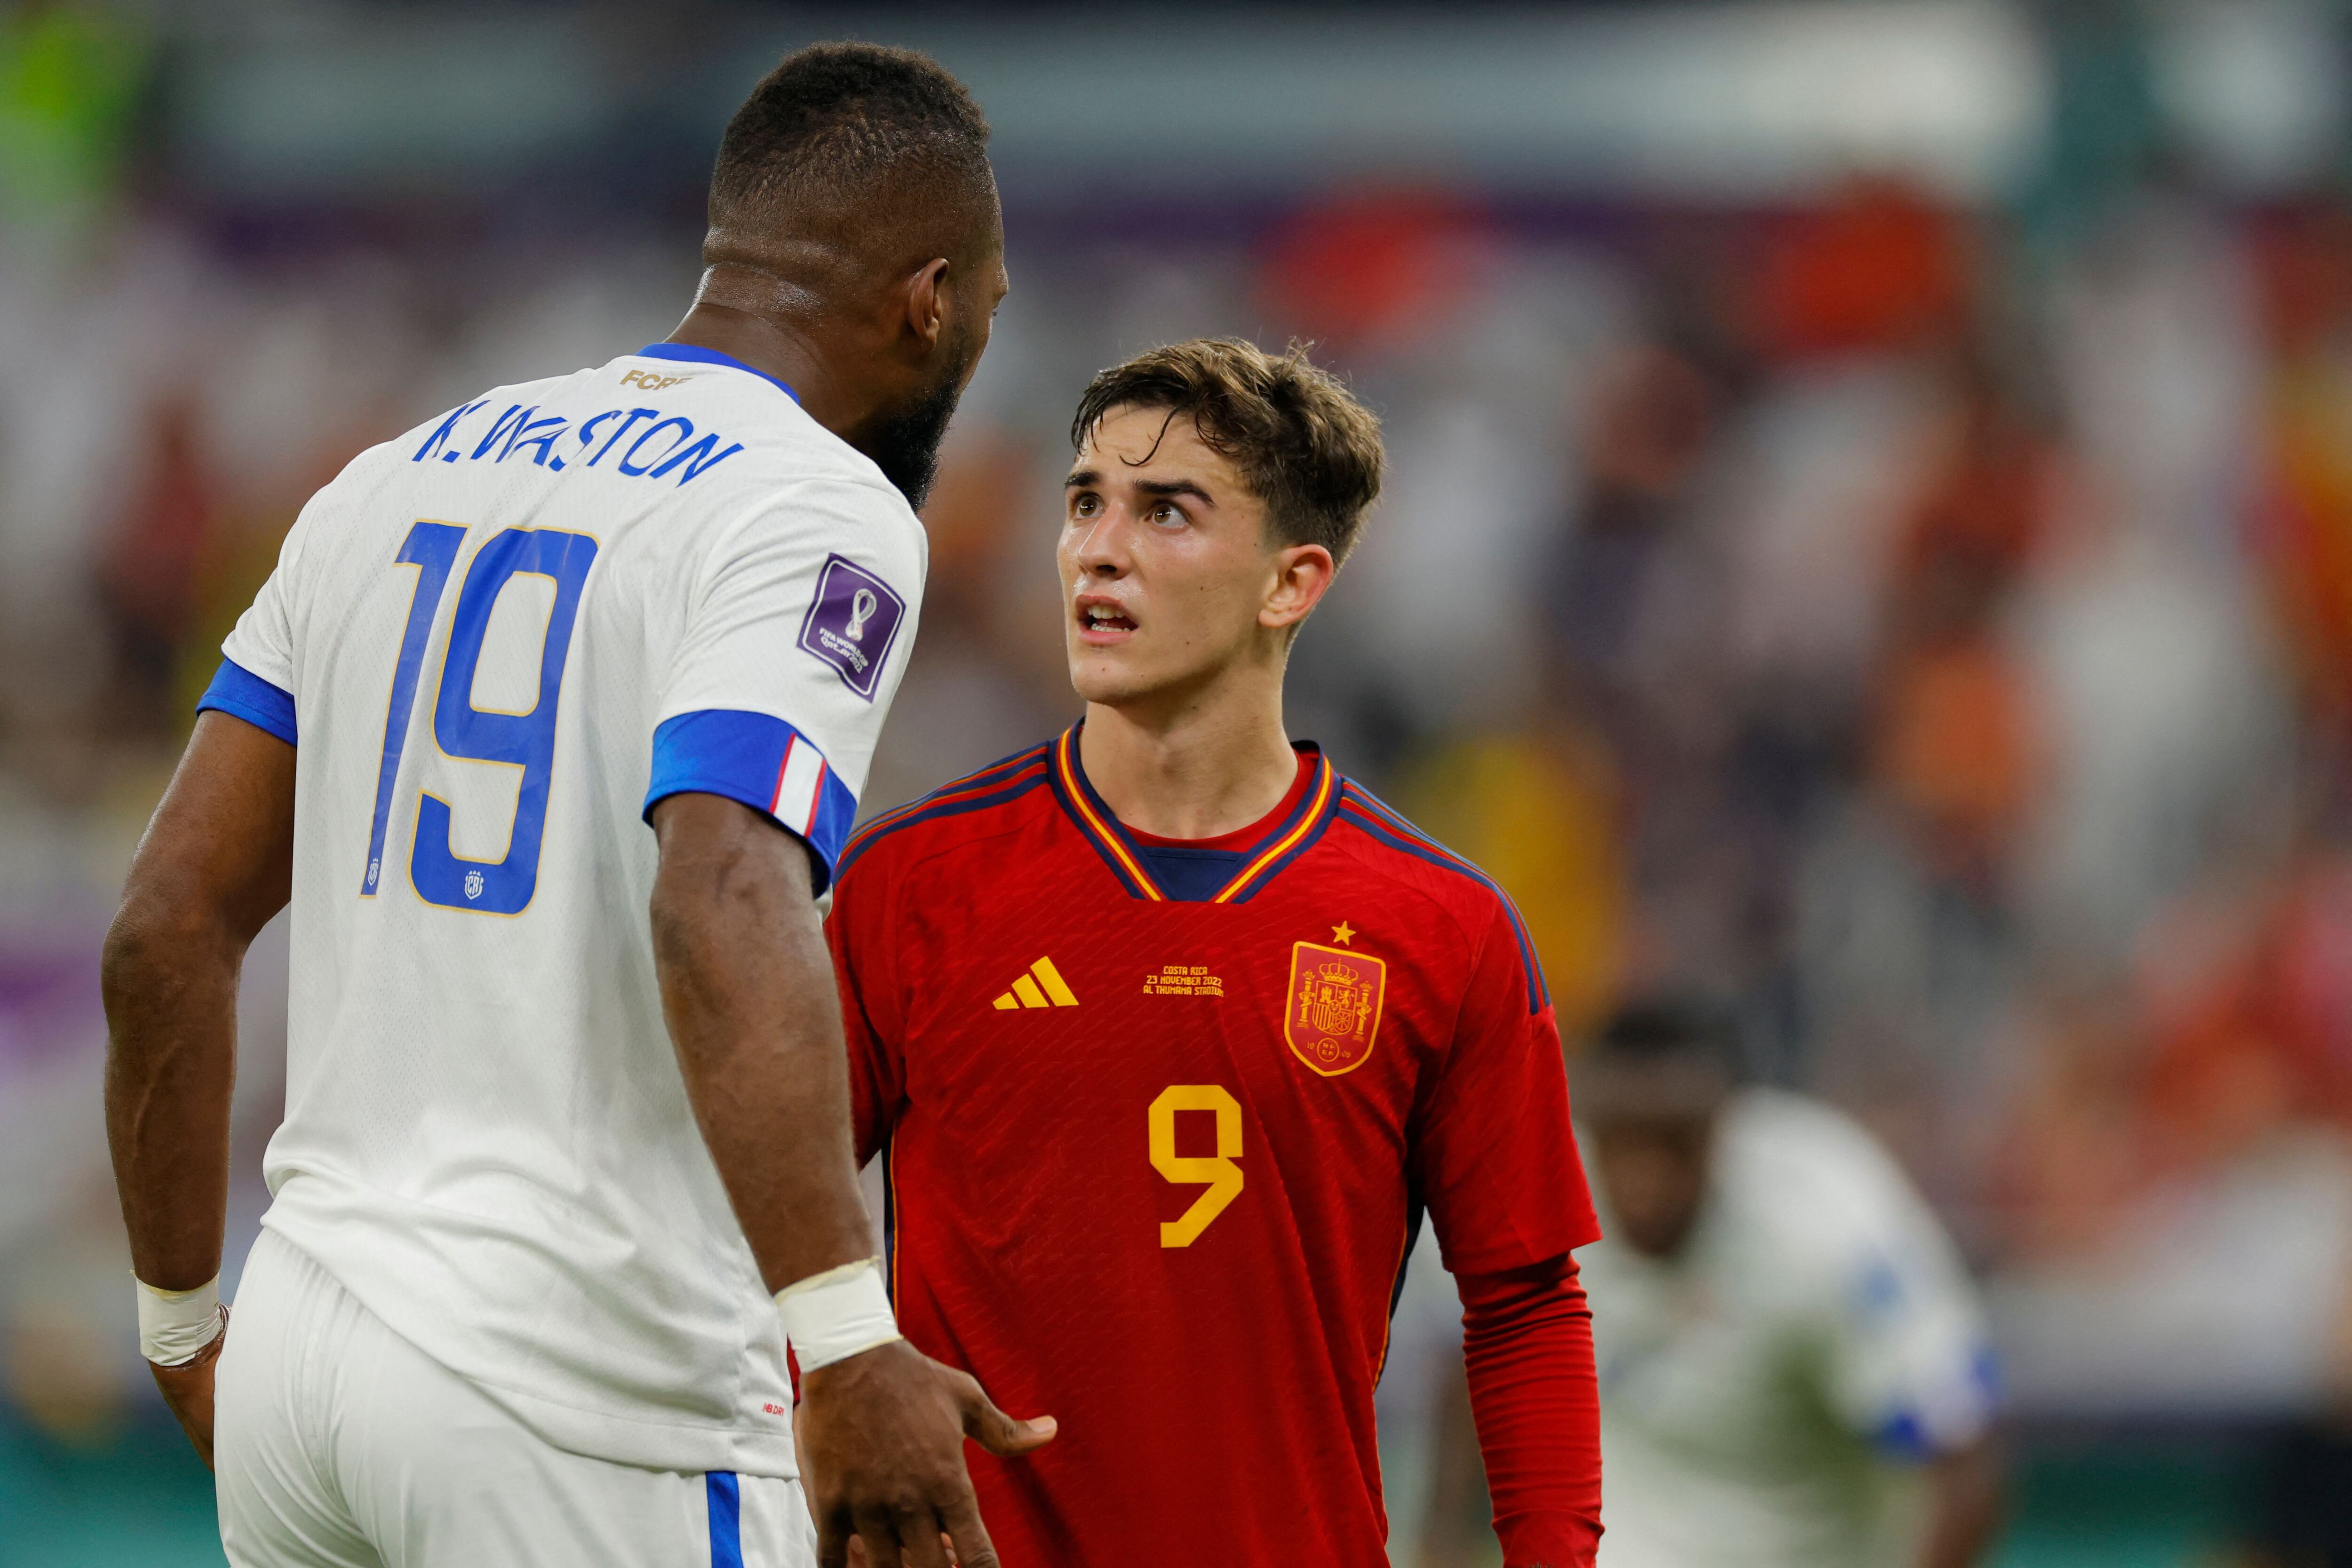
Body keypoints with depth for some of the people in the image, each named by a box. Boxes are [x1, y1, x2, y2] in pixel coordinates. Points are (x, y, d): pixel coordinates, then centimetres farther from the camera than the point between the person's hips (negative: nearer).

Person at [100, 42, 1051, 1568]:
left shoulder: (399, 477, 14)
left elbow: (168, 931, 13)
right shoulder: (818, 514, -7)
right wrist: (846, 1342, -33)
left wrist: (185, 1326, 22)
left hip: (304, 1332, 7)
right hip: (583, 1403, -7)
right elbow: (723, 911, -25)